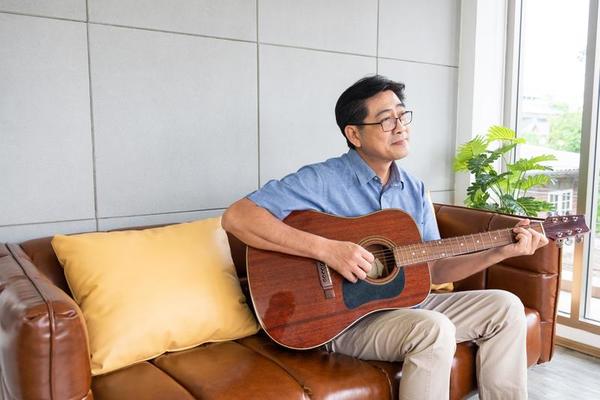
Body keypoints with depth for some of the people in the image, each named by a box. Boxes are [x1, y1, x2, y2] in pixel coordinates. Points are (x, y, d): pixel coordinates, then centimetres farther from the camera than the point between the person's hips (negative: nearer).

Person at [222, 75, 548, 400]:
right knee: (435, 330, -31)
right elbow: (236, 217, -25)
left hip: (405, 303, 7)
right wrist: (326, 249, -31)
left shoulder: (414, 190, 8)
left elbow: (434, 269, 9)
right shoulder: (321, 180, -15)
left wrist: (500, 252, -5)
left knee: (505, 307, 0)